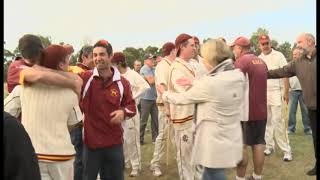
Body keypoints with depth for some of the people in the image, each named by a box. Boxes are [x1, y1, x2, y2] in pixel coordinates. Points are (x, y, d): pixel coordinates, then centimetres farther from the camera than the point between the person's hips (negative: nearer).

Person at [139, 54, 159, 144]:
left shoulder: (154, 69, 12)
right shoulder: (144, 69, -9)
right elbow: (151, 81, -17)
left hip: (154, 98, 7)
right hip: (146, 98, -7)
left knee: (155, 119, 9)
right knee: (143, 120, 1)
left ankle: (155, 138, 18)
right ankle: (140, 139, 11)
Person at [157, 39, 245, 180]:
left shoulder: (210, 84, -24)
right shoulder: (238, 76, -4)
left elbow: (182, 98, -9)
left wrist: (164, 94, 9)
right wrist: (193, 83, 22)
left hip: (215, 144, -7)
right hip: (232, 140, 7)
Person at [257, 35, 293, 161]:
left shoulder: (278, 56, -3)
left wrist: (286, 92, -12)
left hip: (275, 92, -4)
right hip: (262, 93, 4)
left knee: (278, 121, -7)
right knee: (266, 121, 9)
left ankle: (286, 150, 1)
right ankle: (269, 146, 20)